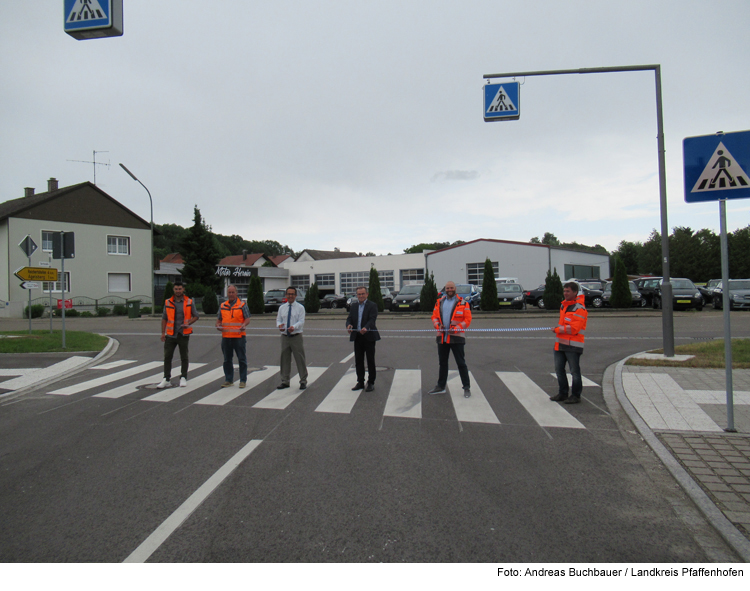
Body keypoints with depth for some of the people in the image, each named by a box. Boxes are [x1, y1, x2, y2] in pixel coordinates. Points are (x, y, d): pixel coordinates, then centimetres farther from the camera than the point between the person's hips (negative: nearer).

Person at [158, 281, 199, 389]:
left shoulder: (189, 302, 0)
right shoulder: (168, 302, 4)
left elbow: (196, 316, 6)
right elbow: (164, 318, 9)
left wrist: (188, 323, -12)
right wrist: (163, 332, 3)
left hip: (183, 334, -1)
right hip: (171, 334, 1)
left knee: (184, 357, 7)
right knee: (167, 357, -1)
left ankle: (183, 378, 17)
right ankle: (166, 379, 6)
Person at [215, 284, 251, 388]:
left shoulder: (242, 305, 2)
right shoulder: (222, 306, 13)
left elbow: (247, 319, -2)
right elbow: (218, 319, 17)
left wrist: (243, 325, -22)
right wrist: (218, 325, -4)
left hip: (239, 336, -4)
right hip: (226, 336, 4)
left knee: (242, 359, 0)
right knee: (227, 359, 9)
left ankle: (243, 380, 8)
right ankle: (229, 380, 19)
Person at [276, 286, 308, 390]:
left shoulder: (300, 307, 0)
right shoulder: (282, 307, 12)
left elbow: (301, 321, -9)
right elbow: (278, 320, 11)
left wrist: (294, 327, -29)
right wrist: (279, 325, -14)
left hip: (296, 337, -4)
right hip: (285, 337, 4)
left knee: (300, 359, -2)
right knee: (285, 359, 9)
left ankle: (303, 381, 9)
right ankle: (285, 381, 20)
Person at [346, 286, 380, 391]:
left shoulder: (372, 305, -4)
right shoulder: (353, 306, 13)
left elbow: (372, 319, -16)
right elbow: (349, 318, 6)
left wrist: (366, 328, -35)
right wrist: (349, 325, -18)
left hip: (369, 336, -5)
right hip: (357, 337, 5)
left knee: (370, 361, 3)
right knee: (358, 361, 9)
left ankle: (371, 383, 12)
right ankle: (360, 382, 20)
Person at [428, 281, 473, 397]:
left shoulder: (462, 303, -2)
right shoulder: (439, 302, 12)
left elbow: (467, 319, -5)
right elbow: (434, 316, 13)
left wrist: (456, 328, -17)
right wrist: (437, 325, -8)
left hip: (456, 337, -5)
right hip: (442, 336, 5)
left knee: (461, 363, -1)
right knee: (442, 362, 14)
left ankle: (467, 388, 9)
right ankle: (441, 387, 25)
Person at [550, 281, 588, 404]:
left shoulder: (579, 309, -15)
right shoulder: (564, 304, 11)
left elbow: (573, 329, -22)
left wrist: (557, 329, -10)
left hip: (573, 346, -8)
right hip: (560, 344, 9)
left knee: (574, 371, 1)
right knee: (559, 369, 13)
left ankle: (576, 395, 11)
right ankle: (562, 393, 24)